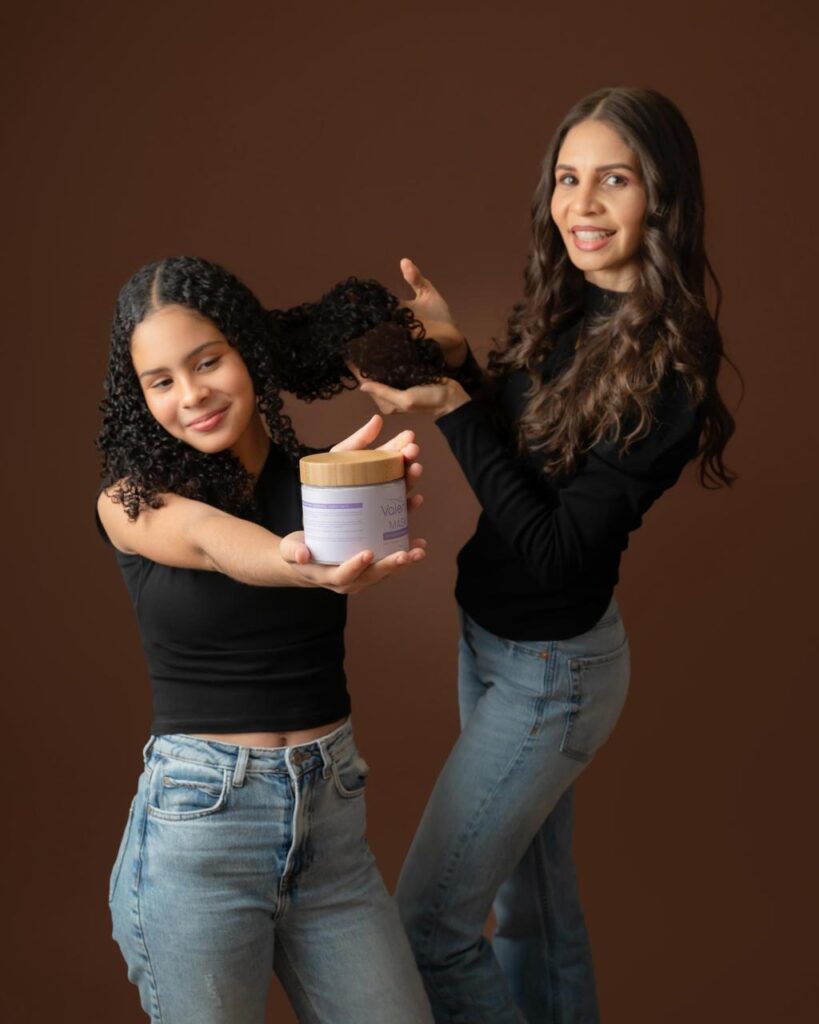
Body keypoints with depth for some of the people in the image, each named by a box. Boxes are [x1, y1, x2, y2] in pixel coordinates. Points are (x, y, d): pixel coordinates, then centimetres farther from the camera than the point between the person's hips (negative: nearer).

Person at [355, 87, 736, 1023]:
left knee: (429, 926, -1)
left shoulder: (666, 369, -23)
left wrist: (453, 409, -25)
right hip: (491, 638, 8)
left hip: (550, 670, -8)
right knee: (533, 900, 21)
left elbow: (558, 549, -23)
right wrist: (454, 355, -1)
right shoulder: (562, 312, 1)